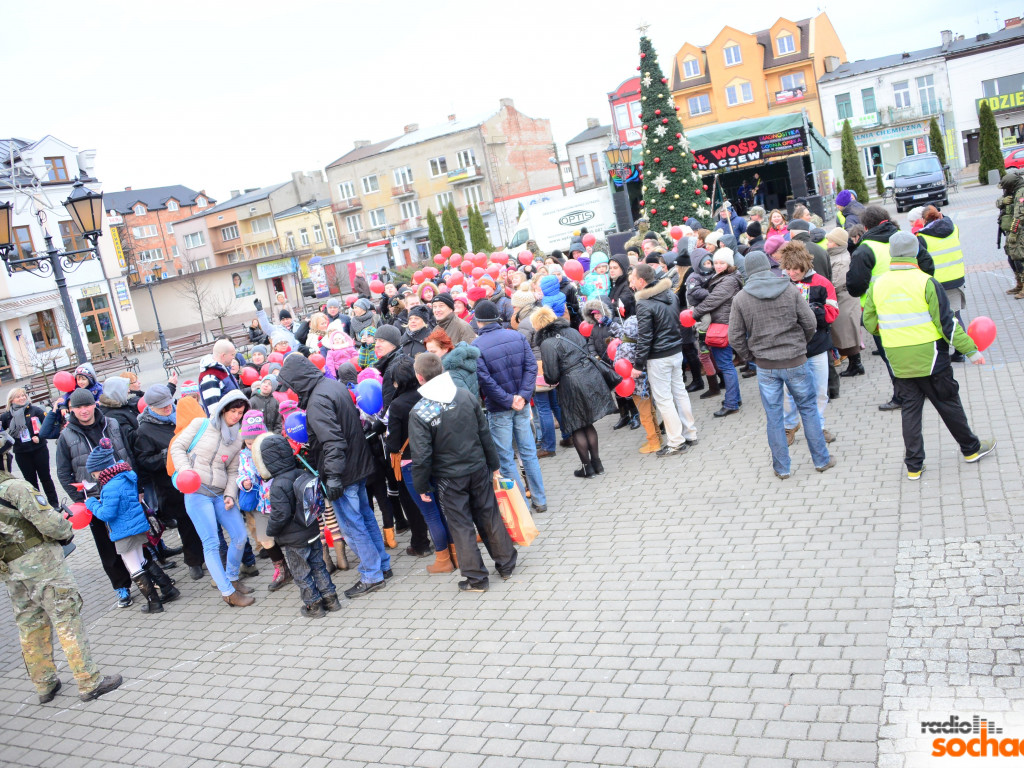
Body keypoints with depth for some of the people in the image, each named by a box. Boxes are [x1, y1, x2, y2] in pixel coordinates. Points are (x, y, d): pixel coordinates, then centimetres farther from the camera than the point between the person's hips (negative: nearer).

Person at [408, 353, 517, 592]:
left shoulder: (419, 412, -17)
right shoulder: (466, 396, -5)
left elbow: (421, 456, -16)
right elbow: (484, 433, 3)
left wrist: (422, 486, -2)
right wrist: (494, 464, 15)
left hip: (449, 478, -4)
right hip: (478, 468, 4)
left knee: (461, 525, 9)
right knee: (489, 516, 17)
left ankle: (476, 578, 17)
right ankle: (506, 564, 30)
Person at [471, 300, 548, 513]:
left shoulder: (476, 346, -13)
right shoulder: (517, 336, 0)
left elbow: (485, 380, -18)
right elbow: (531, 366, -6)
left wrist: (508, 401, -12)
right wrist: (522, 395, -11)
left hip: (498, 409, -4)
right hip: (522, 406, 4)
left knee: (506, 459, 7)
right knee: (528, 453, 15)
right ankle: (540, 500, 22)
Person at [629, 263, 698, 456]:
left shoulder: (644, 304, -19)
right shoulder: (670, 294, 5)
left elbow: (644, 338, -19)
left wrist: (638, 365, -12)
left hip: (658, 358, -8)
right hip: (677, 351, 8)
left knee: (663, 399, 1)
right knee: (680, 392, 16)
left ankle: (676, 442, 6)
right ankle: (690, 434, 26)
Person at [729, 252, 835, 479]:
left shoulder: (740, 299, -6)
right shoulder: (790, 290, -6)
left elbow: (735, 338, -4)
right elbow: (810, 324, -3)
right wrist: (800, 343, 15)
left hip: (765, 366, 0)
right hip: (796, 362, 0)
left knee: (773, 417, 9)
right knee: (808, 409, 15)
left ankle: (782, 467, 18)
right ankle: (821, 460, 24)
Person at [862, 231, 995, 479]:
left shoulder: (877, 285, -3)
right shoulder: (926, 282, -13)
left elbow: (869, 323, 3)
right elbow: (946, 322, -13)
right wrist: (971, 350, -4)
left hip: (898, 361, 3)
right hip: (929, 357, -3)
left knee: (910, 408, 11)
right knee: (948, 403, 13)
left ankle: (914, 466, 13)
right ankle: (971, 449, 32)